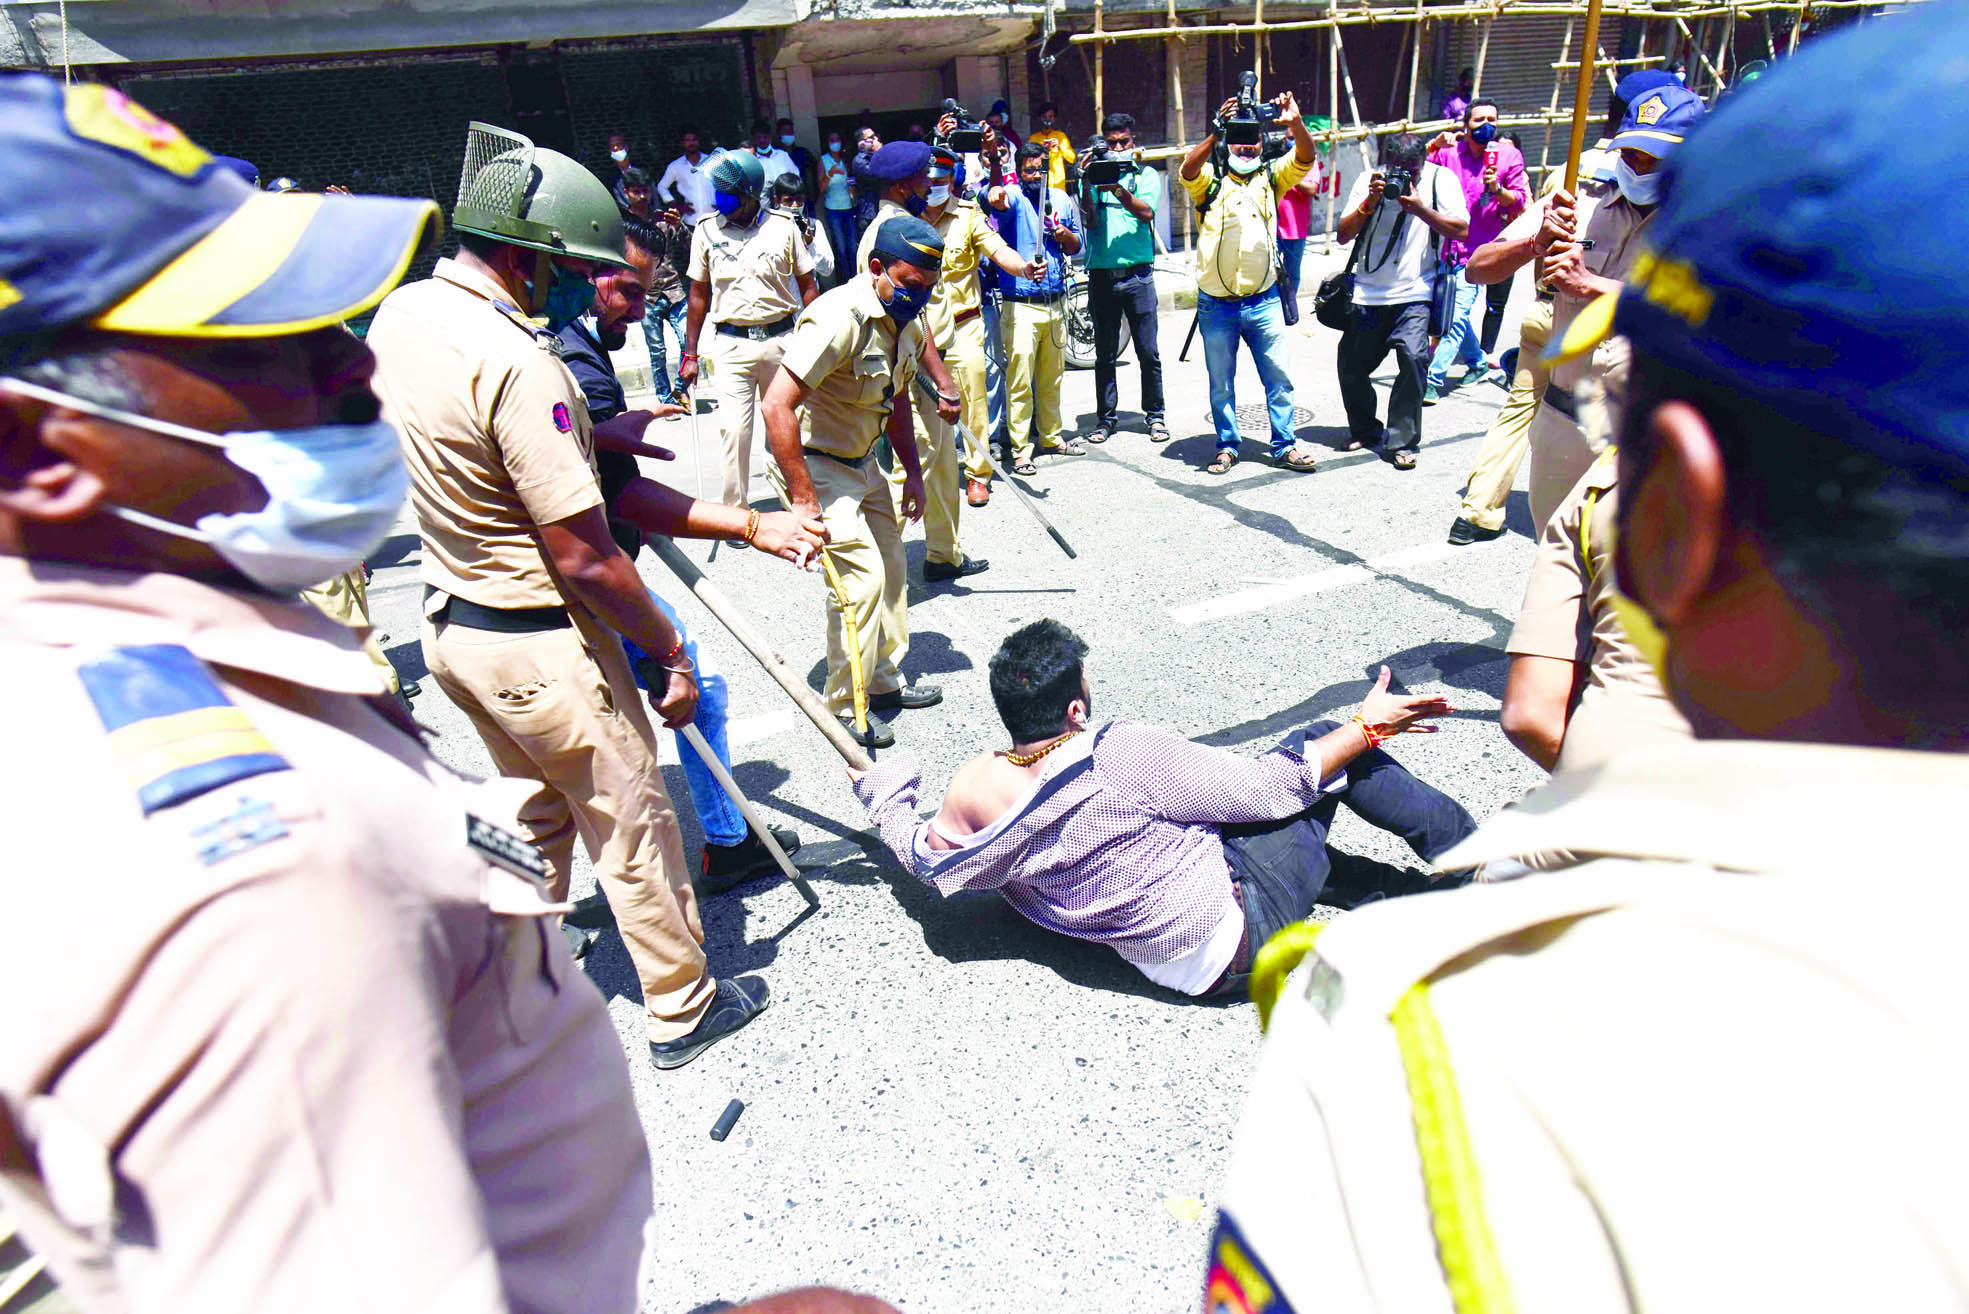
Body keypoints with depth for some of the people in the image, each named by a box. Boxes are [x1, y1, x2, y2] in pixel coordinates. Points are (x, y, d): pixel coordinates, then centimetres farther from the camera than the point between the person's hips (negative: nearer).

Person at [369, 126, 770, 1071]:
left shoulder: (401, 312, 2)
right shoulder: (516, 362, -27)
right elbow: (583, 560, -26)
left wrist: (585, 431, 15)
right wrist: (671, 651, -15)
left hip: (449, 621, 9)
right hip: (537, 642, -9)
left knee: (536, 810, 25)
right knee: (630, 819, 8)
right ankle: (681, 1009, 27)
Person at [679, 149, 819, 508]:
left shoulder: (783, 226, 1)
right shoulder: (707, 230, 3)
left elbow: (808, 286, 7)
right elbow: (699, 294, 10)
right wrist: (690, 354, 9)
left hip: (781, 339, 0)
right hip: (731, 343, 0)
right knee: (735, 430, -5)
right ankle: (733, 509, 7)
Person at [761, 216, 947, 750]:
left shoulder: (906, 323, 1)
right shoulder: (840, 317, -27)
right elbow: (777, 406, -32)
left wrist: (912, 472, 15)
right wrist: (802, 500, -32)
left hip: (861, 461, 9)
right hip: (812, 462, -9)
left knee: (891, 566, 14)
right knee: (861, 576, -13)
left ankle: (885, 680, 31)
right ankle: (845, 707, 2)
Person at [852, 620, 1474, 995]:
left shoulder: (973, 789, -11)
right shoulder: (1129, 756, -27)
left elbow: (927, 860, 10)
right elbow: (1267, 788, -18)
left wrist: (882, 795, 26)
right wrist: (1366, 726, -6)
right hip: (1239, 931, -6)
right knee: (1325, 740, 7)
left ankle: (1406, 888, 24)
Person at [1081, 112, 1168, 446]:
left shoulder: (1146, 175, 7)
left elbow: (1146, 212, -11)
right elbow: (1089, 221, -1)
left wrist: (1119, 190, -26)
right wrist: (1088, 185, -15)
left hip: (1137, 273, -1)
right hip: (1101, 273, 1)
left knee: (1148, 352, 1)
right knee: (1104, 354, 6)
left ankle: (1155, 414, 14)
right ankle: (1107, 418, 15)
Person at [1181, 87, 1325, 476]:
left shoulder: (1271, 177, 10)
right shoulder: (1210, 178, 3)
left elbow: (1305, 158, -4)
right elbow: (1188, 170, -18)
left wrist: (1295, 123, -22)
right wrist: (1215, 133, -32)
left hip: (1263, 300, 2)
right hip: (1217, 304, -2)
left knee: (1279, 377, 4)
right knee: (1221, 382, 8)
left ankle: (1284, 446, 13)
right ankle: (1227, 445, 21)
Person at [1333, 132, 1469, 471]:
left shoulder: (1441, 179, 1)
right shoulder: (1370, 180, 5)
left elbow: (1461, 229, -7)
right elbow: (1343, 235, 1)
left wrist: (1420, 208, -18)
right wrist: (1369, 203, -14)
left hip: (1415, 294, -3)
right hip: (1367, 294, 3)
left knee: (1413, 358, -20)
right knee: (1351, 364, 6)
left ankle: (1401, 442, -9)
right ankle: (1365, 430, 29)